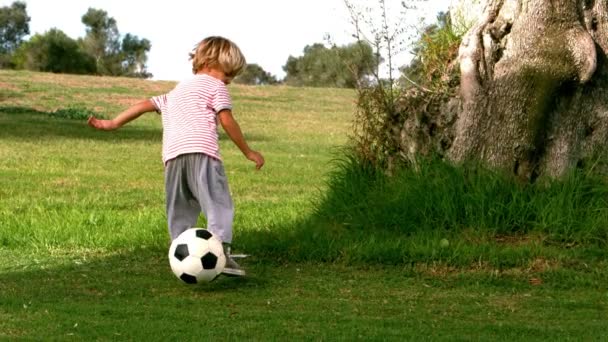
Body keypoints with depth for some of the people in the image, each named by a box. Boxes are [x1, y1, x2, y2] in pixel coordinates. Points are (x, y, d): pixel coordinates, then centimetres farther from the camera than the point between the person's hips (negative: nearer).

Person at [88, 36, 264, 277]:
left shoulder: (175, 92, 34)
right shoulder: (215, 86, 13)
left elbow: (147, 104, 27)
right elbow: (227, 121, 3)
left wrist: (113, 123, 30)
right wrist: (248, 152, 8)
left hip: (172, 156, 6)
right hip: (201, 151, -6)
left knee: (180, 212, 13)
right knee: (218, 203, -13)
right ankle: (221, 251, -29)